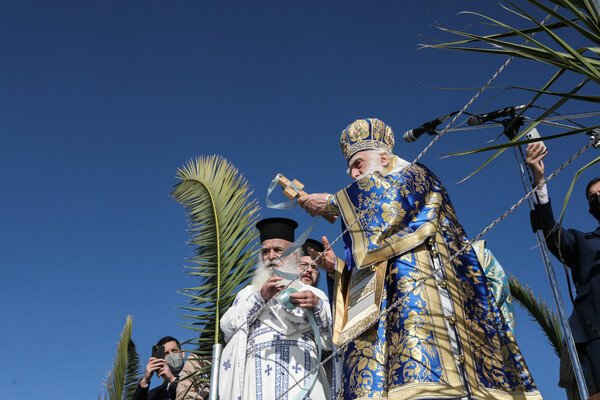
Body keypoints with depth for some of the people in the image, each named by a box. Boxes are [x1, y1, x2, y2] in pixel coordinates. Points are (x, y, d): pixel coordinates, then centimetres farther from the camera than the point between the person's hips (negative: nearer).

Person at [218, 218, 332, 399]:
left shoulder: (315, 294, 19)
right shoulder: (248, 293, 22)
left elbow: (332, 340, 6)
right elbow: (227, 328, 5)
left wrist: (317, 306, -11)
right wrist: (260, 298, -6)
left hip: (302, 376, 0)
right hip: (259, 375, 1)